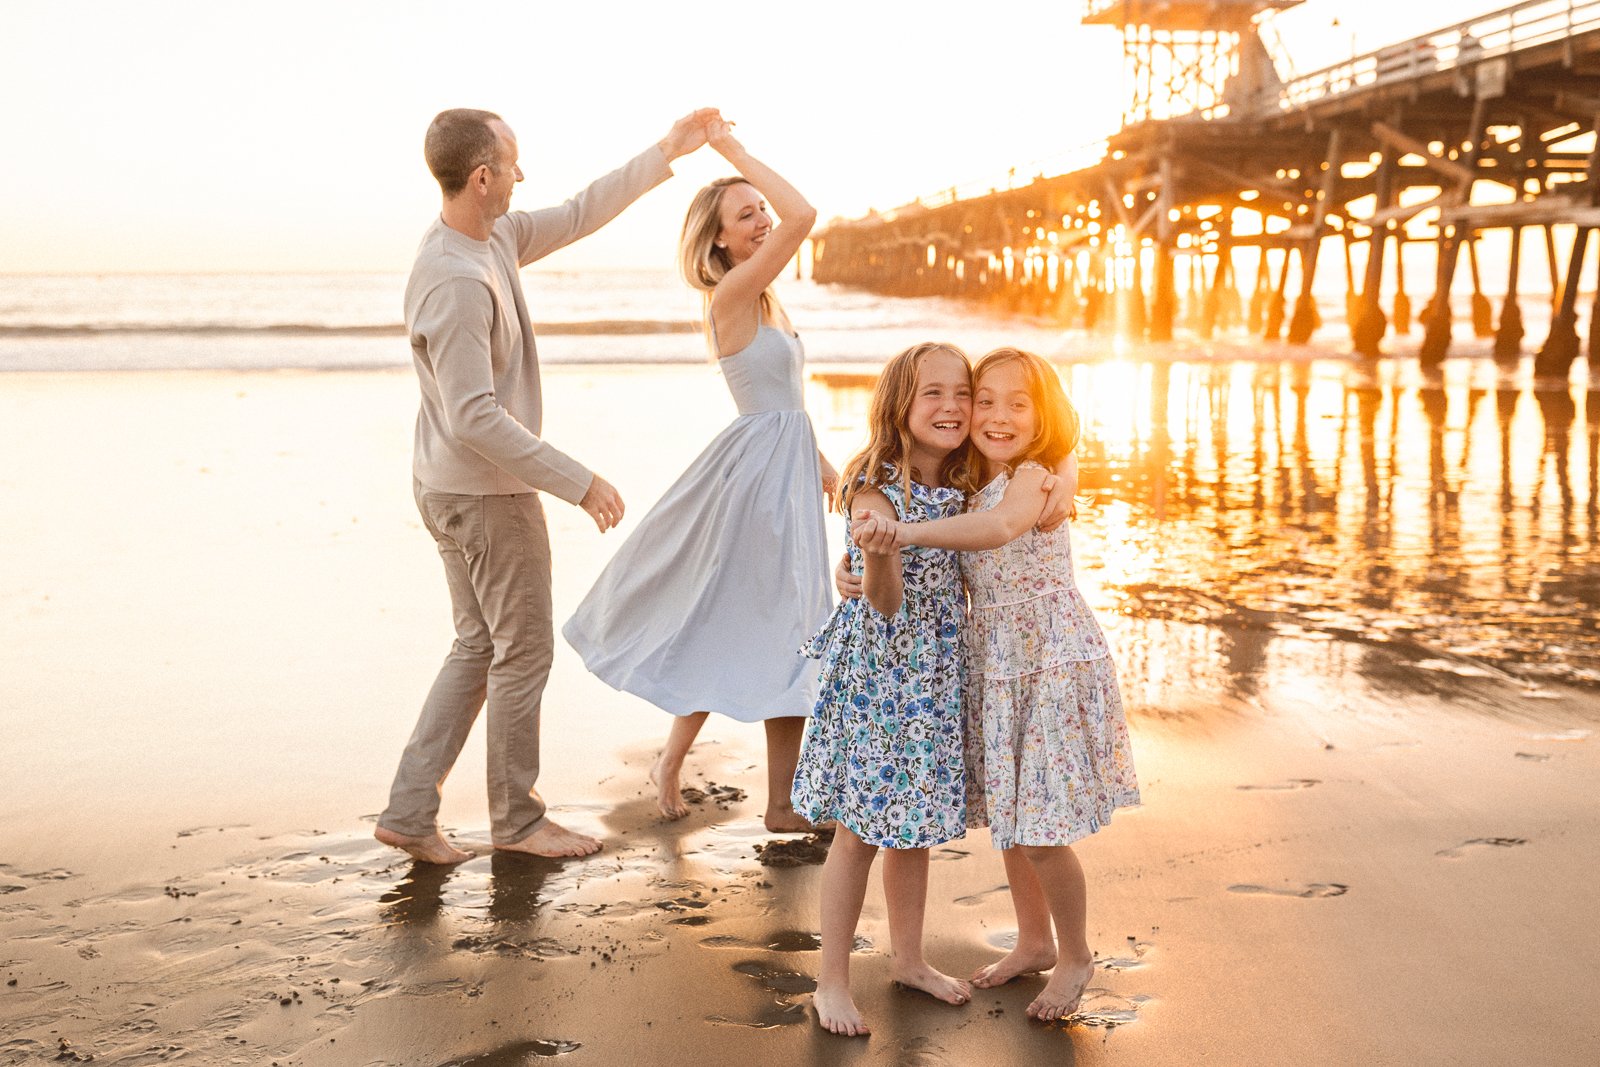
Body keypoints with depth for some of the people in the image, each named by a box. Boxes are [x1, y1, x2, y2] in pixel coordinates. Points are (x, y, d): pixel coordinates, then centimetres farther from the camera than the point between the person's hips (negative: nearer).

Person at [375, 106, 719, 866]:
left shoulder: (494, 237, 4)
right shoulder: (456, 281, -25)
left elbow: (578, 216, 18)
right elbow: (475, 418, -28)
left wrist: (664, 153, 18)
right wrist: (578, 482, -24)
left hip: (454, 488, 10)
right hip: (486, 495, -10)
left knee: (478, 648, 17)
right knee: (523, 654, 5)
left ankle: (409, 813, 18)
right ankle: (516, 820, 22)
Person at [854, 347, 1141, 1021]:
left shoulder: (1032, 473, -17)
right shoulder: (966, 486, 7)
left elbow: (1003, 525, -39)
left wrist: (907, 531, -46)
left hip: (1052, 661, -8)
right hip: (992, 664, 8)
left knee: (1041, 830, -2)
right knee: (1006, 816, 18)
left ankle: (1076, 957, 21)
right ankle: (1034, 942, 38)